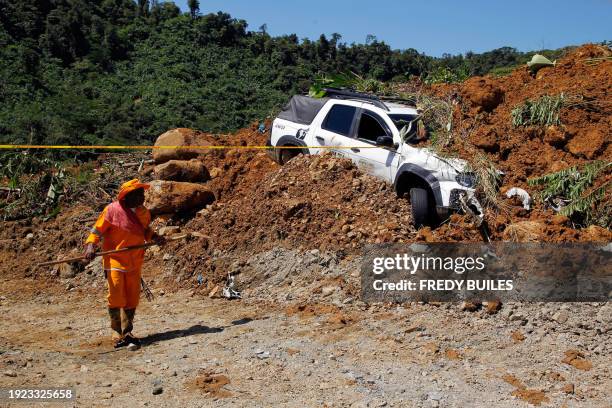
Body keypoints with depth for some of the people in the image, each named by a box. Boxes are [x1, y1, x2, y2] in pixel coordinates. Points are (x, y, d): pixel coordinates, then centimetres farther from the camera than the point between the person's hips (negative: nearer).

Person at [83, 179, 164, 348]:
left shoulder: (144, 213, 7)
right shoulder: (113, 210, -11)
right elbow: (97, 230, -7)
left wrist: (154, 237, 5)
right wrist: (90, 246, -22)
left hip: (134, 263, 5)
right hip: (115, 260, -5)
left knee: (132, 299, 8)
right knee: (116, 297, -7)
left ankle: (127, 332, 21)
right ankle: (117, 333, 7)